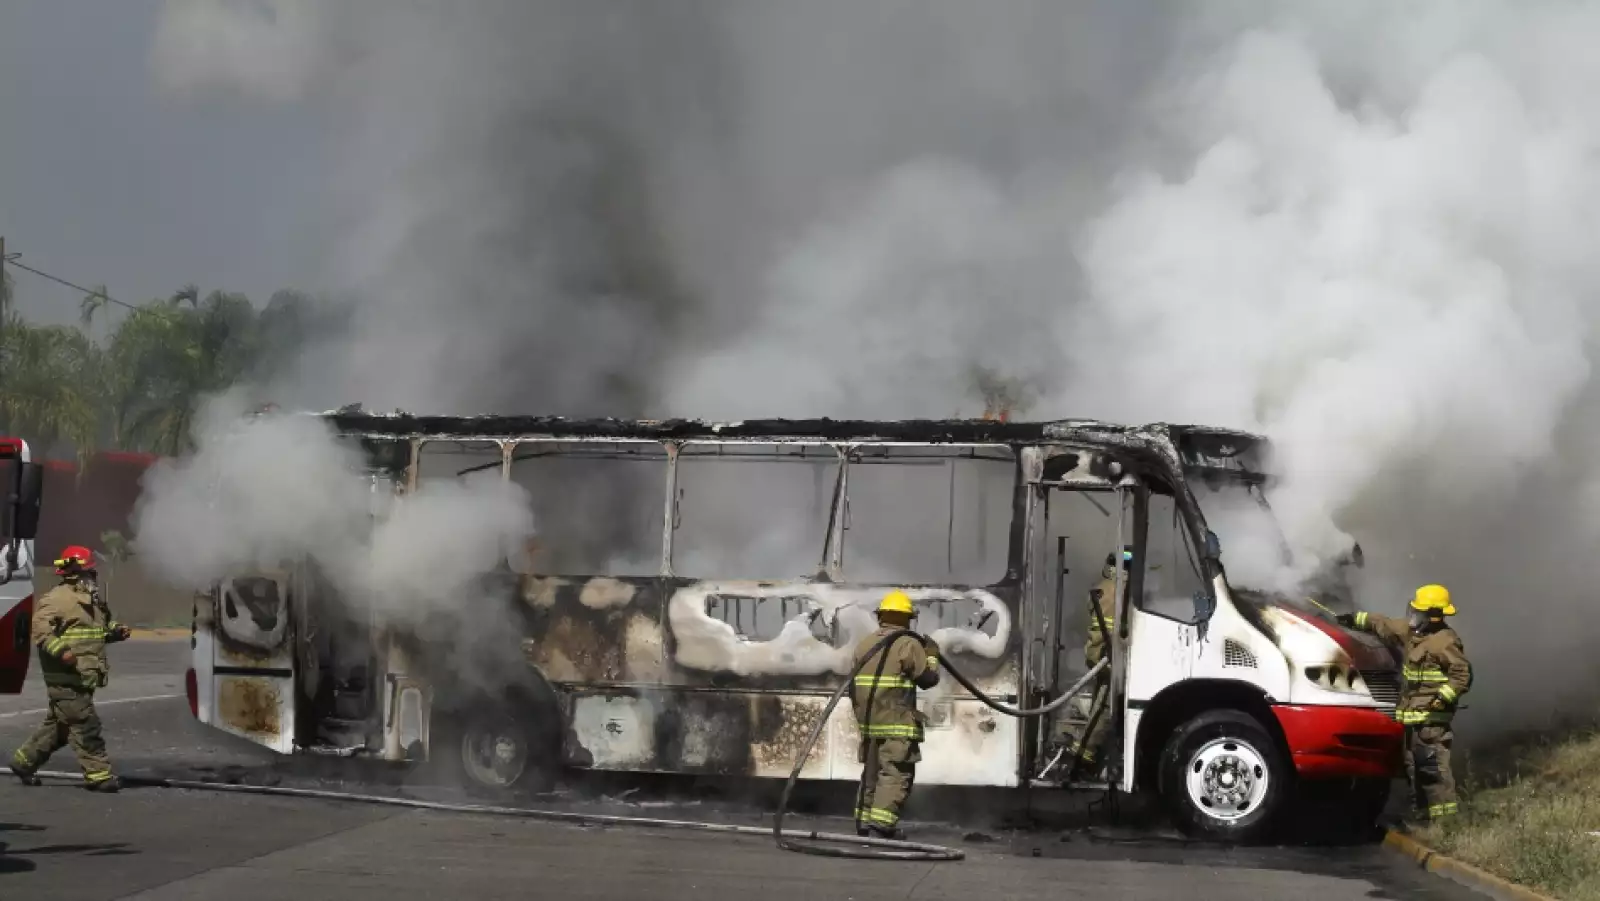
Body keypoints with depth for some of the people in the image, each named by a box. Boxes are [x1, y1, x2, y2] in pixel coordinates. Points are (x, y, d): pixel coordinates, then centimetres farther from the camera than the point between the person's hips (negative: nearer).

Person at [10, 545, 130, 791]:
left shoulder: (90, 599, 18)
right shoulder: (58, 598, -13)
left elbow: (99, 627, 32)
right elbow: (41, 628, -20)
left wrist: (115, 631, 12)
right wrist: (60, 651, -30)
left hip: (83, 676, 10)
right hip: (66, 677, -10)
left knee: (59, 725, 17)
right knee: (84, 725, -8)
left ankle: (25, 761, 29)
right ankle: (98, 774, -5)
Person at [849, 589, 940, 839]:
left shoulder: (864, 645, 13)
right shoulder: (909, 644, -7)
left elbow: (854, 685, 16)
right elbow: (928, 678, -2)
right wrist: (931, 656, 14)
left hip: (868, 722, 7)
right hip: (897, 724, -7)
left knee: (871, 771, 15)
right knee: (896, 773, -6)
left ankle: (864, 822, 17)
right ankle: (882, 824, -14)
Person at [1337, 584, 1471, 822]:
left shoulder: (1445, 641, -14)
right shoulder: (1411, 632, 13)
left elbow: (1463, 675, -18)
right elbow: (1385, 625, 28)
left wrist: (1444, 697, -26)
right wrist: (1357, 619, 31)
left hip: (1431, 717, -10)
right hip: (1411, 716, 10)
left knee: (1433, 766, -16)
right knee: (1414, 767, 13)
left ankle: (1444, 817, -18)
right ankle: (1423, 814, 18)